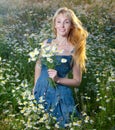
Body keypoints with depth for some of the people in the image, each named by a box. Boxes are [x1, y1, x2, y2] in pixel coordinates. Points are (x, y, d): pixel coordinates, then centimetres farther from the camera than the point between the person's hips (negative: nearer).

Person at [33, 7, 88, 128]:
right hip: (41, 92, 4)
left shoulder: (74, 50, -10)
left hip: (60, 95, -4)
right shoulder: (47, 43, -1)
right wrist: (35, 86, 12)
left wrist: (58, 79, -18)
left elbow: (77, 81, -5)